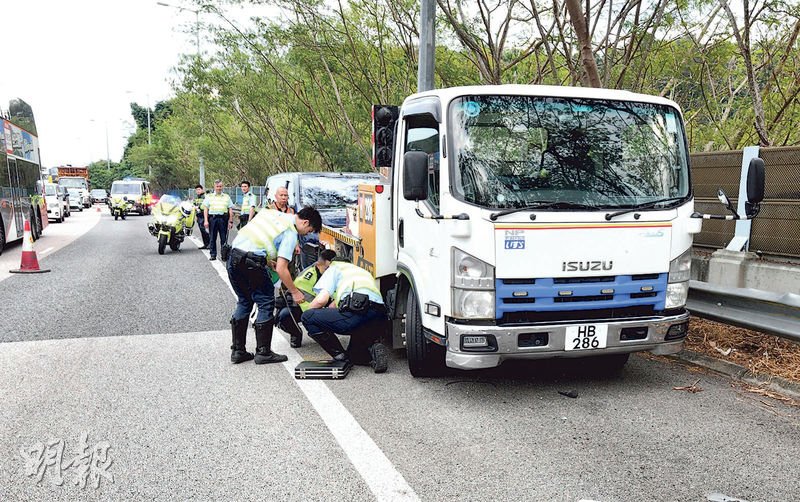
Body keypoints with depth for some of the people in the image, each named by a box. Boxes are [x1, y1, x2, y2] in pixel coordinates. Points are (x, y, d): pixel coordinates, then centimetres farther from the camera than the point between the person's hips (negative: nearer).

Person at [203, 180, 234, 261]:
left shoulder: (227, 197, 15)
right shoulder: (209, 196, 13)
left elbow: (230, 210, 12)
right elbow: (205, 209, 7)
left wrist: (231, 221, 3)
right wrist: (206, 221, -4)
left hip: (223, 218, 0)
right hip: (212, 218, 0)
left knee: (223, 238, -2)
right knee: (212, 238, 0)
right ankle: (213, 255, 5)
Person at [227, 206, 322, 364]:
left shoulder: (272, 213, 19)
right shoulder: (291, 233, -4)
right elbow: (281, 269, -10)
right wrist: (295, 292, 1)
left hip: (233, 257, 8)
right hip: (251, 263, -8)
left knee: (244, 302, 20)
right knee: (266, 304, 6)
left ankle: (237, 351, 23)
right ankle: (263, 353, 10)